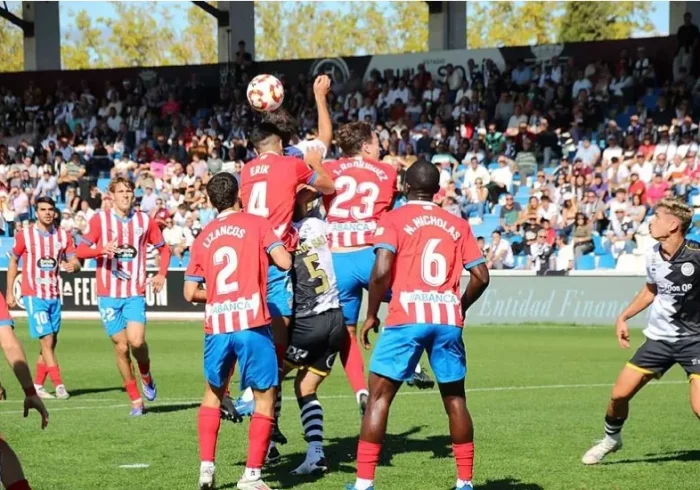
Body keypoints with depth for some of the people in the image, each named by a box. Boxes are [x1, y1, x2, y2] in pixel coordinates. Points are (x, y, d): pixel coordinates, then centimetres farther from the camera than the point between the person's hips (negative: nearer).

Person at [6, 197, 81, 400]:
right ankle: (58, 384, -13)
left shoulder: (64, 236, 4)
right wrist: (9, 292, 4)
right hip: (33, 295, -4)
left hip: (54, 295, 4)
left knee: (51, 342, 7)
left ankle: (37, 385, 17)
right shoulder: (24, 236, -3)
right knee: (47, 339, -12)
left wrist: (73, 266, -20)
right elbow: (13, 262, 6)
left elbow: (75, 262, 5)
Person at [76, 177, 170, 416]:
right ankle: (135, 400, 12)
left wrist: (161, 274, 1)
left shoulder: (145, 221, 5)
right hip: (108, 293, 0)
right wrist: (102, 249, -22)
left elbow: (163, 248, 17)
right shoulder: (100, 220, 0)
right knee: (121, 347, 1)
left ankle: (146, 377, 13)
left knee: (136, 341, -18)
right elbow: (80, 251, -3)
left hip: (135, 293, 0)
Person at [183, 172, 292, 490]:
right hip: (252, 324, -4)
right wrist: (268, 254, 15)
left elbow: (190, 293, 10)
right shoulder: (255, 224, 1)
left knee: (213, 392, 23)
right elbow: (284, 262, -7)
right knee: (265, 397, 5)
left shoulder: (203, 238, 11)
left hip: (217, 326, 4)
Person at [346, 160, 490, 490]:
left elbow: (381, 271, -10)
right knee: (455, 399, 15)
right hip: (448, 320, 3)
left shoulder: (393, 220, 3)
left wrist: (371, 314, 2)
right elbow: (480, 276, 9)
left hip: (407, 318, -3)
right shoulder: (457, 225, 14)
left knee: (379, 396, 3)